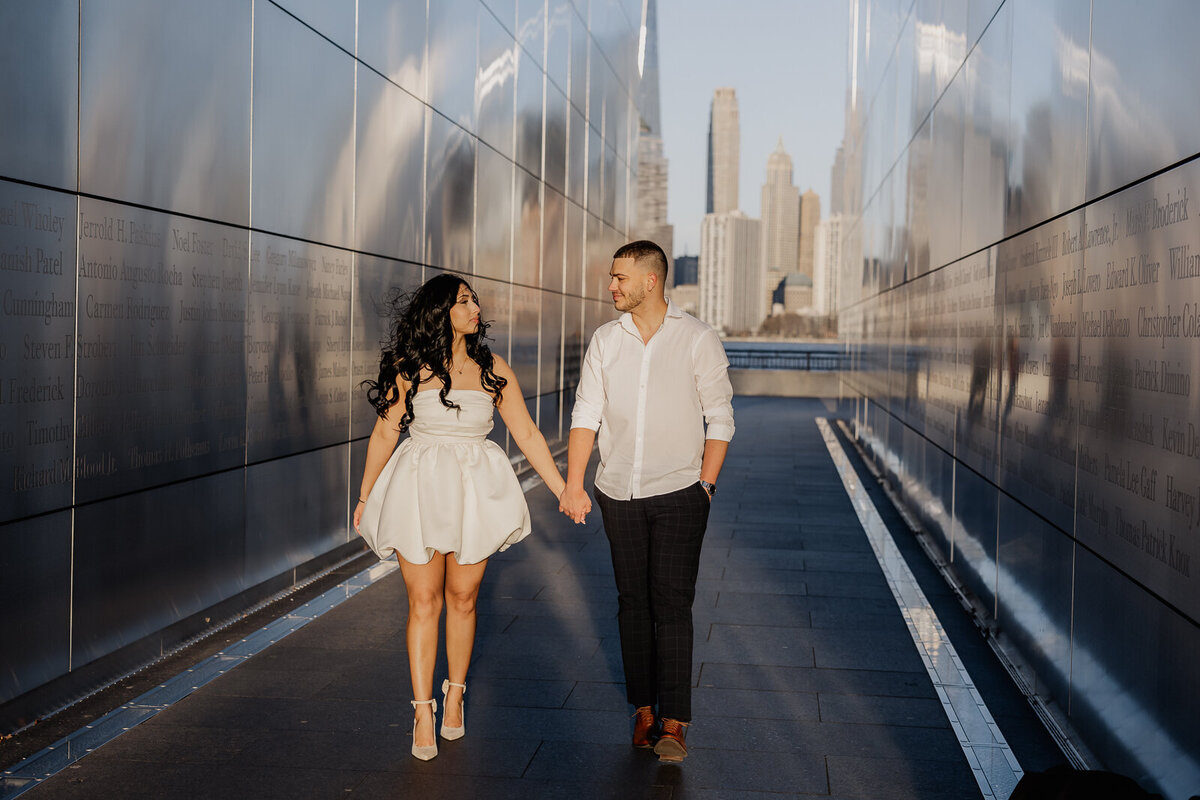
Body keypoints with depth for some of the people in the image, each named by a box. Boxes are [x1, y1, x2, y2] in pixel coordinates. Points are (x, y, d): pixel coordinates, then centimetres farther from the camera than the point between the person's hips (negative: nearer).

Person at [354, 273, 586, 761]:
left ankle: (455, 694, 28)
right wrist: (365, 496, 10)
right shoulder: (409, 369, -3)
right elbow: (385, 433, 5)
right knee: (424, 602, 1)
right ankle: (423, 712, 10)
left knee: (463, 598, 9)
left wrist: (563, 490, 4)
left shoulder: (493, 370, 4)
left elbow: (527, 434, 6)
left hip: (475, 491, 2)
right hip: (420, 489, -2)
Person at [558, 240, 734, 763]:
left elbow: (720, 419, 1)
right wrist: (572, 485, -5)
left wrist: (705, 485, -6)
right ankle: (644, 708, 18)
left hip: (679, 491, -3)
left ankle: (674, 723, -3)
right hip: (619, 494, 3)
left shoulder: (697, 338, -2)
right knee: (633, 602, 8)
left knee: (672, 604, -7)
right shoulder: (605, 340, 6)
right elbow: (586, 415, 3)